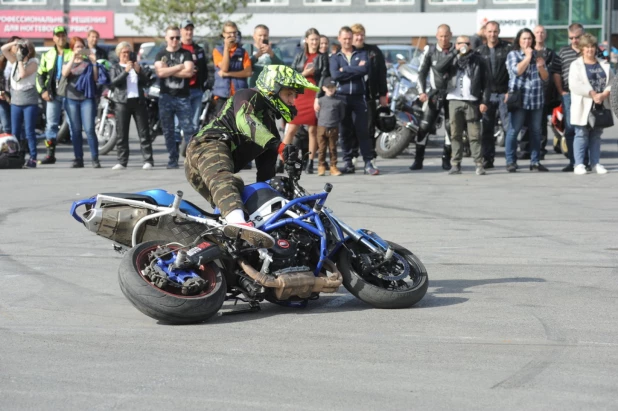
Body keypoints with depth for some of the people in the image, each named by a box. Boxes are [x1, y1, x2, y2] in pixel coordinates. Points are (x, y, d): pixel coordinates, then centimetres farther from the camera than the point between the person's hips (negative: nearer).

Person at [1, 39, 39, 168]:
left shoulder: (33, 63, -4)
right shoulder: (15, 61, 12)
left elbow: (23, 74, -19)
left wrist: (21, 60, -12)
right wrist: (16, 42, -4)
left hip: (30, 102, -6)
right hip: (15, 101, 6)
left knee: (29, 131, -6)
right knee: (15, 133, 4)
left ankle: (33, 158, -4)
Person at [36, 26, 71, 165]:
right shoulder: (48, 55, 14)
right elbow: (40, 74, 16)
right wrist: (42, 90, 3)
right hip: (53, 94, 4)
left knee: (73, 124, -3)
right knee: (51, 124, 4)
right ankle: (50, 154, 9)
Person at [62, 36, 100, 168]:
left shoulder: (88, 62, 11)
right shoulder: (69, 62, 14)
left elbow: (95, 78, 1)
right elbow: (64, 73, -9)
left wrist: (94, 63, -9)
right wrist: (73, 58, -18)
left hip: (87, 98, -2)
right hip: (72, 98, 2)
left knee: (89, 129, -11)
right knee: (75, 130, 1)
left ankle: (95, 159, -10)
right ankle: (78, 159, 6)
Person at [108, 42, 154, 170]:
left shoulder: (136, 66, 18)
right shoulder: (115, 68, 10)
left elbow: (145, 81, 10)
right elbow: (113, 82, -7)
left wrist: (139, 71, -7)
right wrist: (126, 71, -18)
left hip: (138, 100, 2)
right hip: (122, 102, -2)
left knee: (144, 132, -4)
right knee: (122, 134, -2)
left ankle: (148, 160, -6)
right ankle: (122, 161, 0)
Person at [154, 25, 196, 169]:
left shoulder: (186, 54, 7)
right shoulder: (161, 54, 10)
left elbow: (189, 72, -10)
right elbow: (160, 72, -8)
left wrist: (168, 71, -9)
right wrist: (179, 67, -8)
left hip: (182, 97, -2)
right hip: (165, 97, 2)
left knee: (188, 129, -8)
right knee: (168, 130, 4)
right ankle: (173, 159, 10)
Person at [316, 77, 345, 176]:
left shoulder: (338, 101, 3)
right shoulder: (320, 100, 3)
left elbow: (342, 115, 9)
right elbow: (317, 113, 9)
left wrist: (336, 122, 3)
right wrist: (321, 121, 2)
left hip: (334, 128, 0)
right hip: (322, 127, 0)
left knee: (333, 148, 6)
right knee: (322, 148, 2)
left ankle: (333, 167, 9)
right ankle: (321, 166, 8)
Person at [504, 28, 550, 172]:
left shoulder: (537, 55, 16)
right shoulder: (513, 55, 3)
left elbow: (546, 77, 15)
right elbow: (517, 70, -15)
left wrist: (541, 67, -4)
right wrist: (528, 57, -7)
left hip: (536, 99, 5)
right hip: (519, 98, -5)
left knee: (536, 131, 5)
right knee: (514, 130, -8)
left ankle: (535, 162, 10)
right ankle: (510, 162, -3)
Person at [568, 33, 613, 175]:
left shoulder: (604, 64, 11)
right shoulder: (576, 65, -1)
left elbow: (612, 82, 7)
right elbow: (574, 85, -14)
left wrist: (605, 94, -13)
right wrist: (592, 94, -20)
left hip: (600, 106, 4)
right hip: (583, 106, -4)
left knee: (596, 135, 10)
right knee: (581, 135, -4)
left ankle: (595, 163, 15)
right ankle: (579, 164, -3)